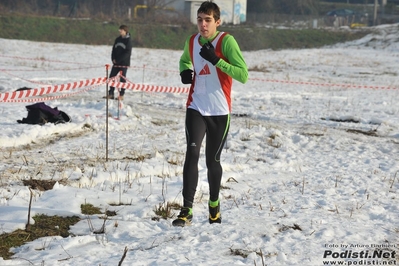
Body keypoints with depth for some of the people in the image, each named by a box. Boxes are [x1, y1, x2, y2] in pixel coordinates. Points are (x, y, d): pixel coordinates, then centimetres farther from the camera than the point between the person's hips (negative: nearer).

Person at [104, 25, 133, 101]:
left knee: (122, 79, -2)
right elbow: (114, 50, 16)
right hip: (116, 63, 6)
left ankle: (121, 95, 4)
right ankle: (111, 94, 7)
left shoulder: (128, 40, -6)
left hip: (124, 63, -6)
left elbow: (127, 53, -12)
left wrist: (118, 59, -15)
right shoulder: (117, 39, 12)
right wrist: (113, 59, -2)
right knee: (112, 77, 2)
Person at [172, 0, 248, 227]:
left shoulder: (226, 41, -12)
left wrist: (216, 60, -29)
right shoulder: (192, 42, 4)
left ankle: (214, 204, 35)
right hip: (196, 108, 3)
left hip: (220, 112, -2)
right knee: (192, 153, -15)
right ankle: (187, 210, -17)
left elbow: (243, 75, -20)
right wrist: (185, 71, 4)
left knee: (212, 160, 10)